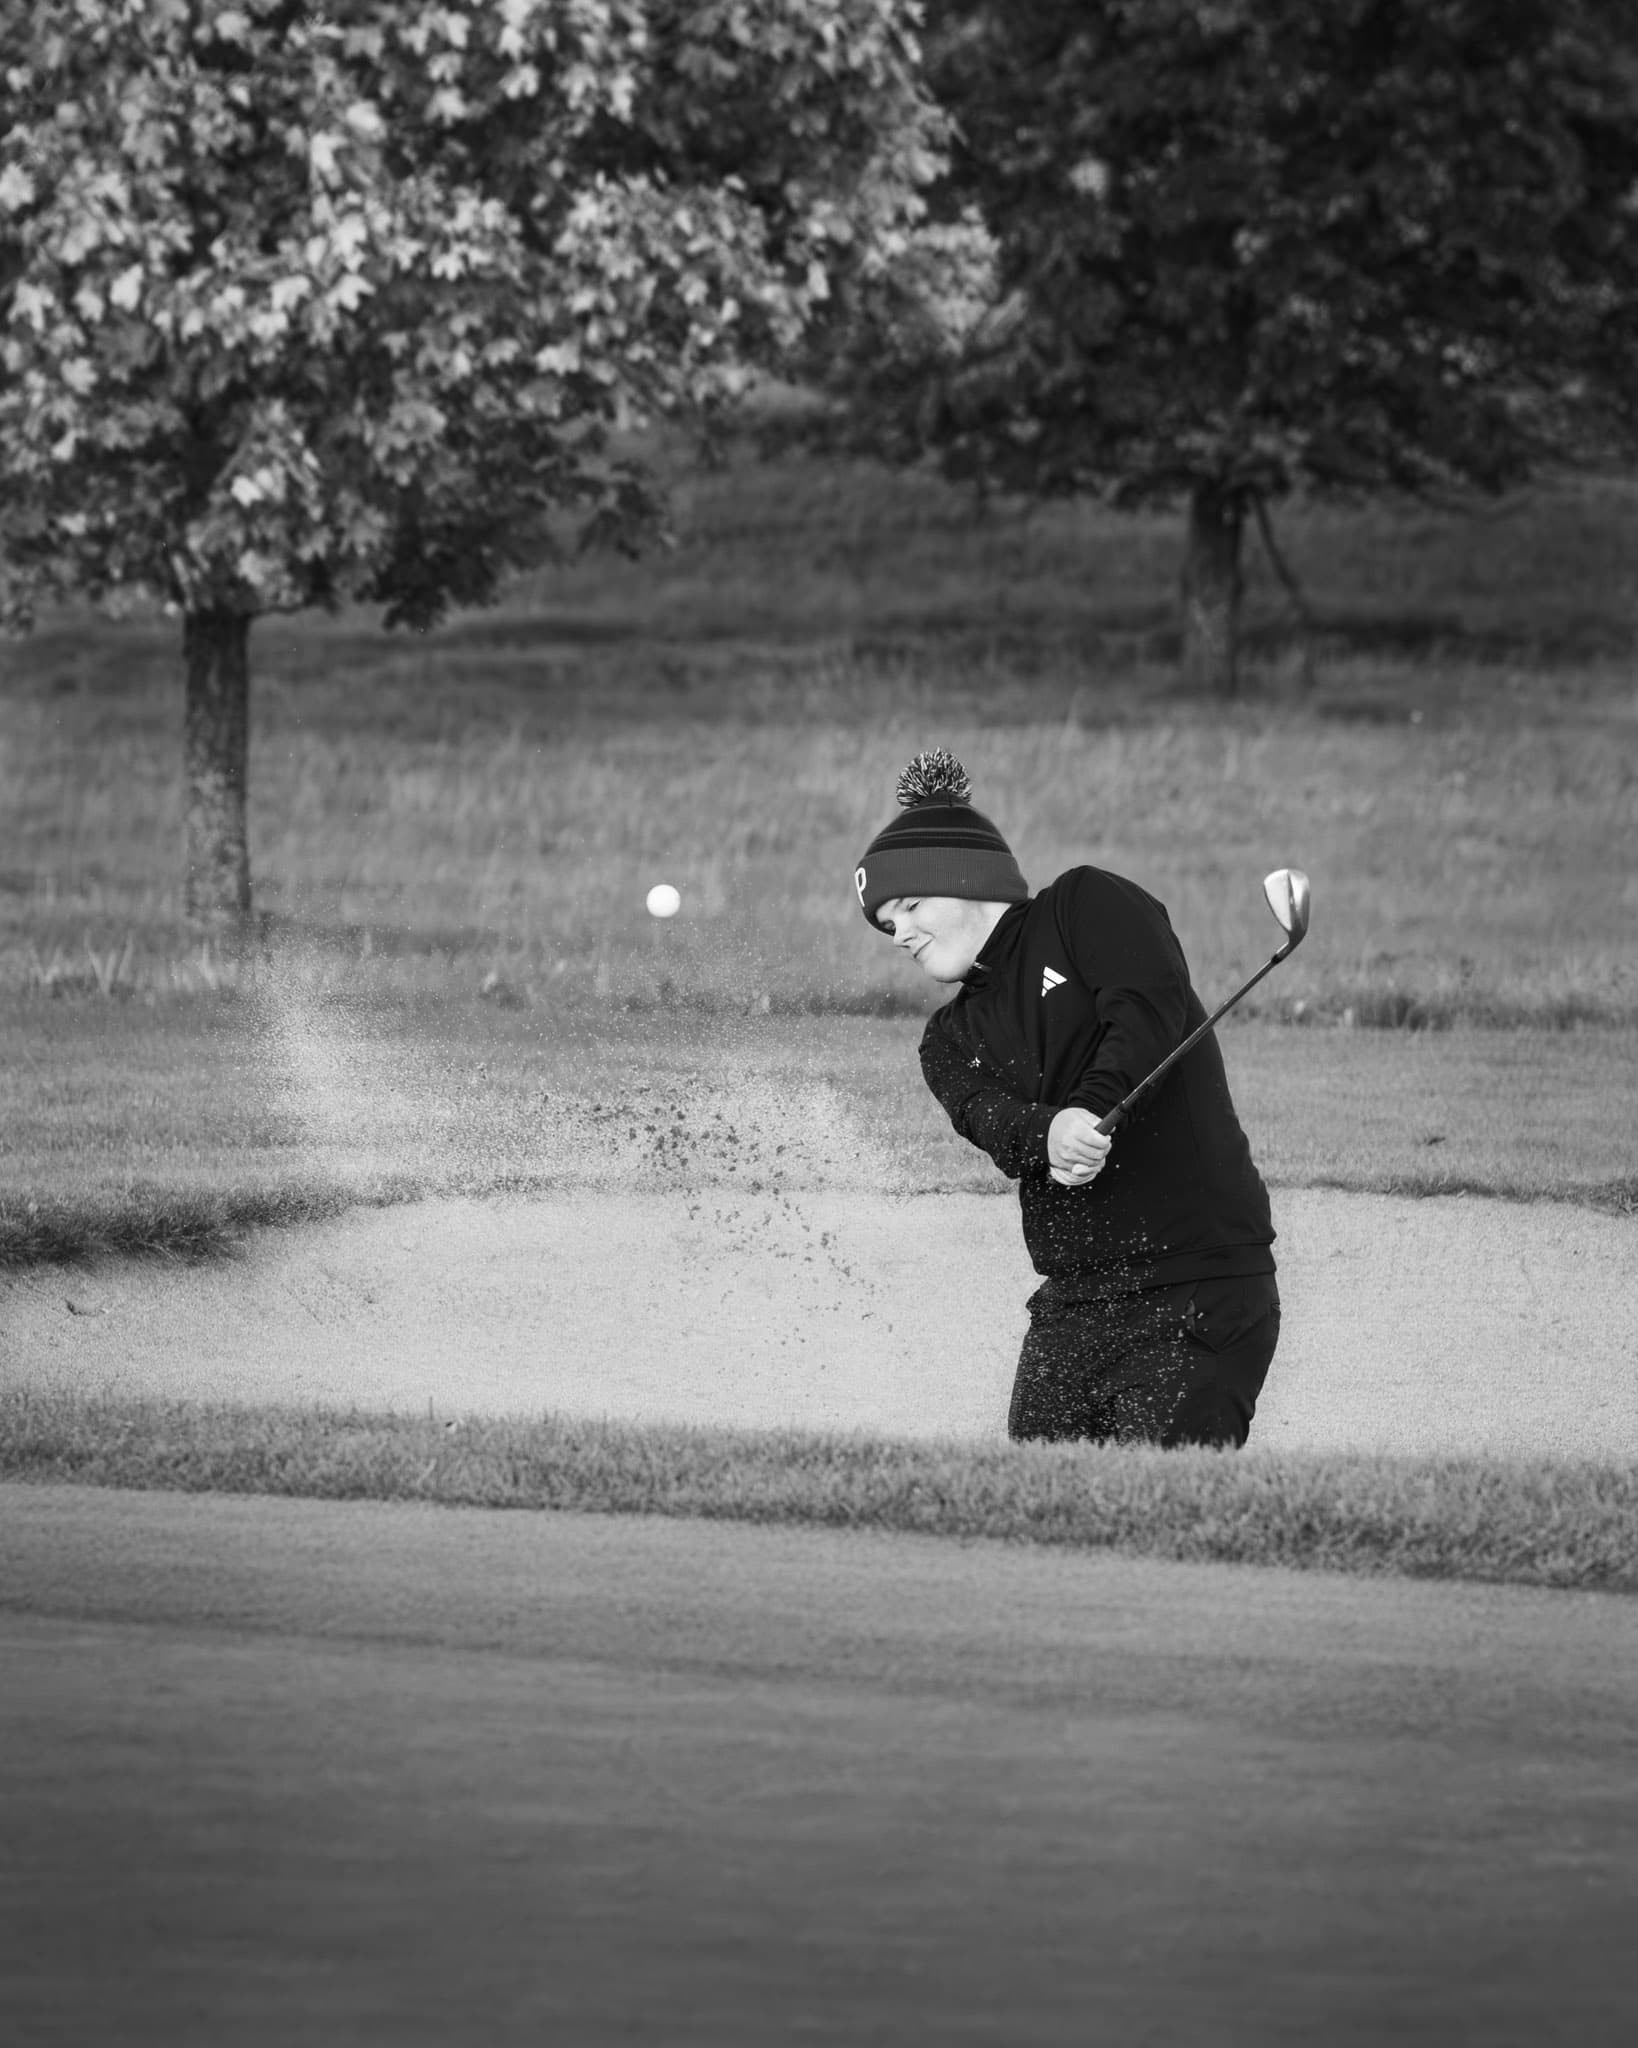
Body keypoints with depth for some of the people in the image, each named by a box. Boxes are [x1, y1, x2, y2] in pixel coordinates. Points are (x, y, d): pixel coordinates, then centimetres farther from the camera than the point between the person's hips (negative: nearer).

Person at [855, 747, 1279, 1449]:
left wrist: (1093, 1107, -31)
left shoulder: (1086, 905, 4)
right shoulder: (951, 1039, 17)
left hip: (1201, 1290, -6)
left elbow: (1149, 1010, -14)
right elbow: (986, 1117, -4)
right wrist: (1047, 1133, -27)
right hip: (1070, 1306, 6)